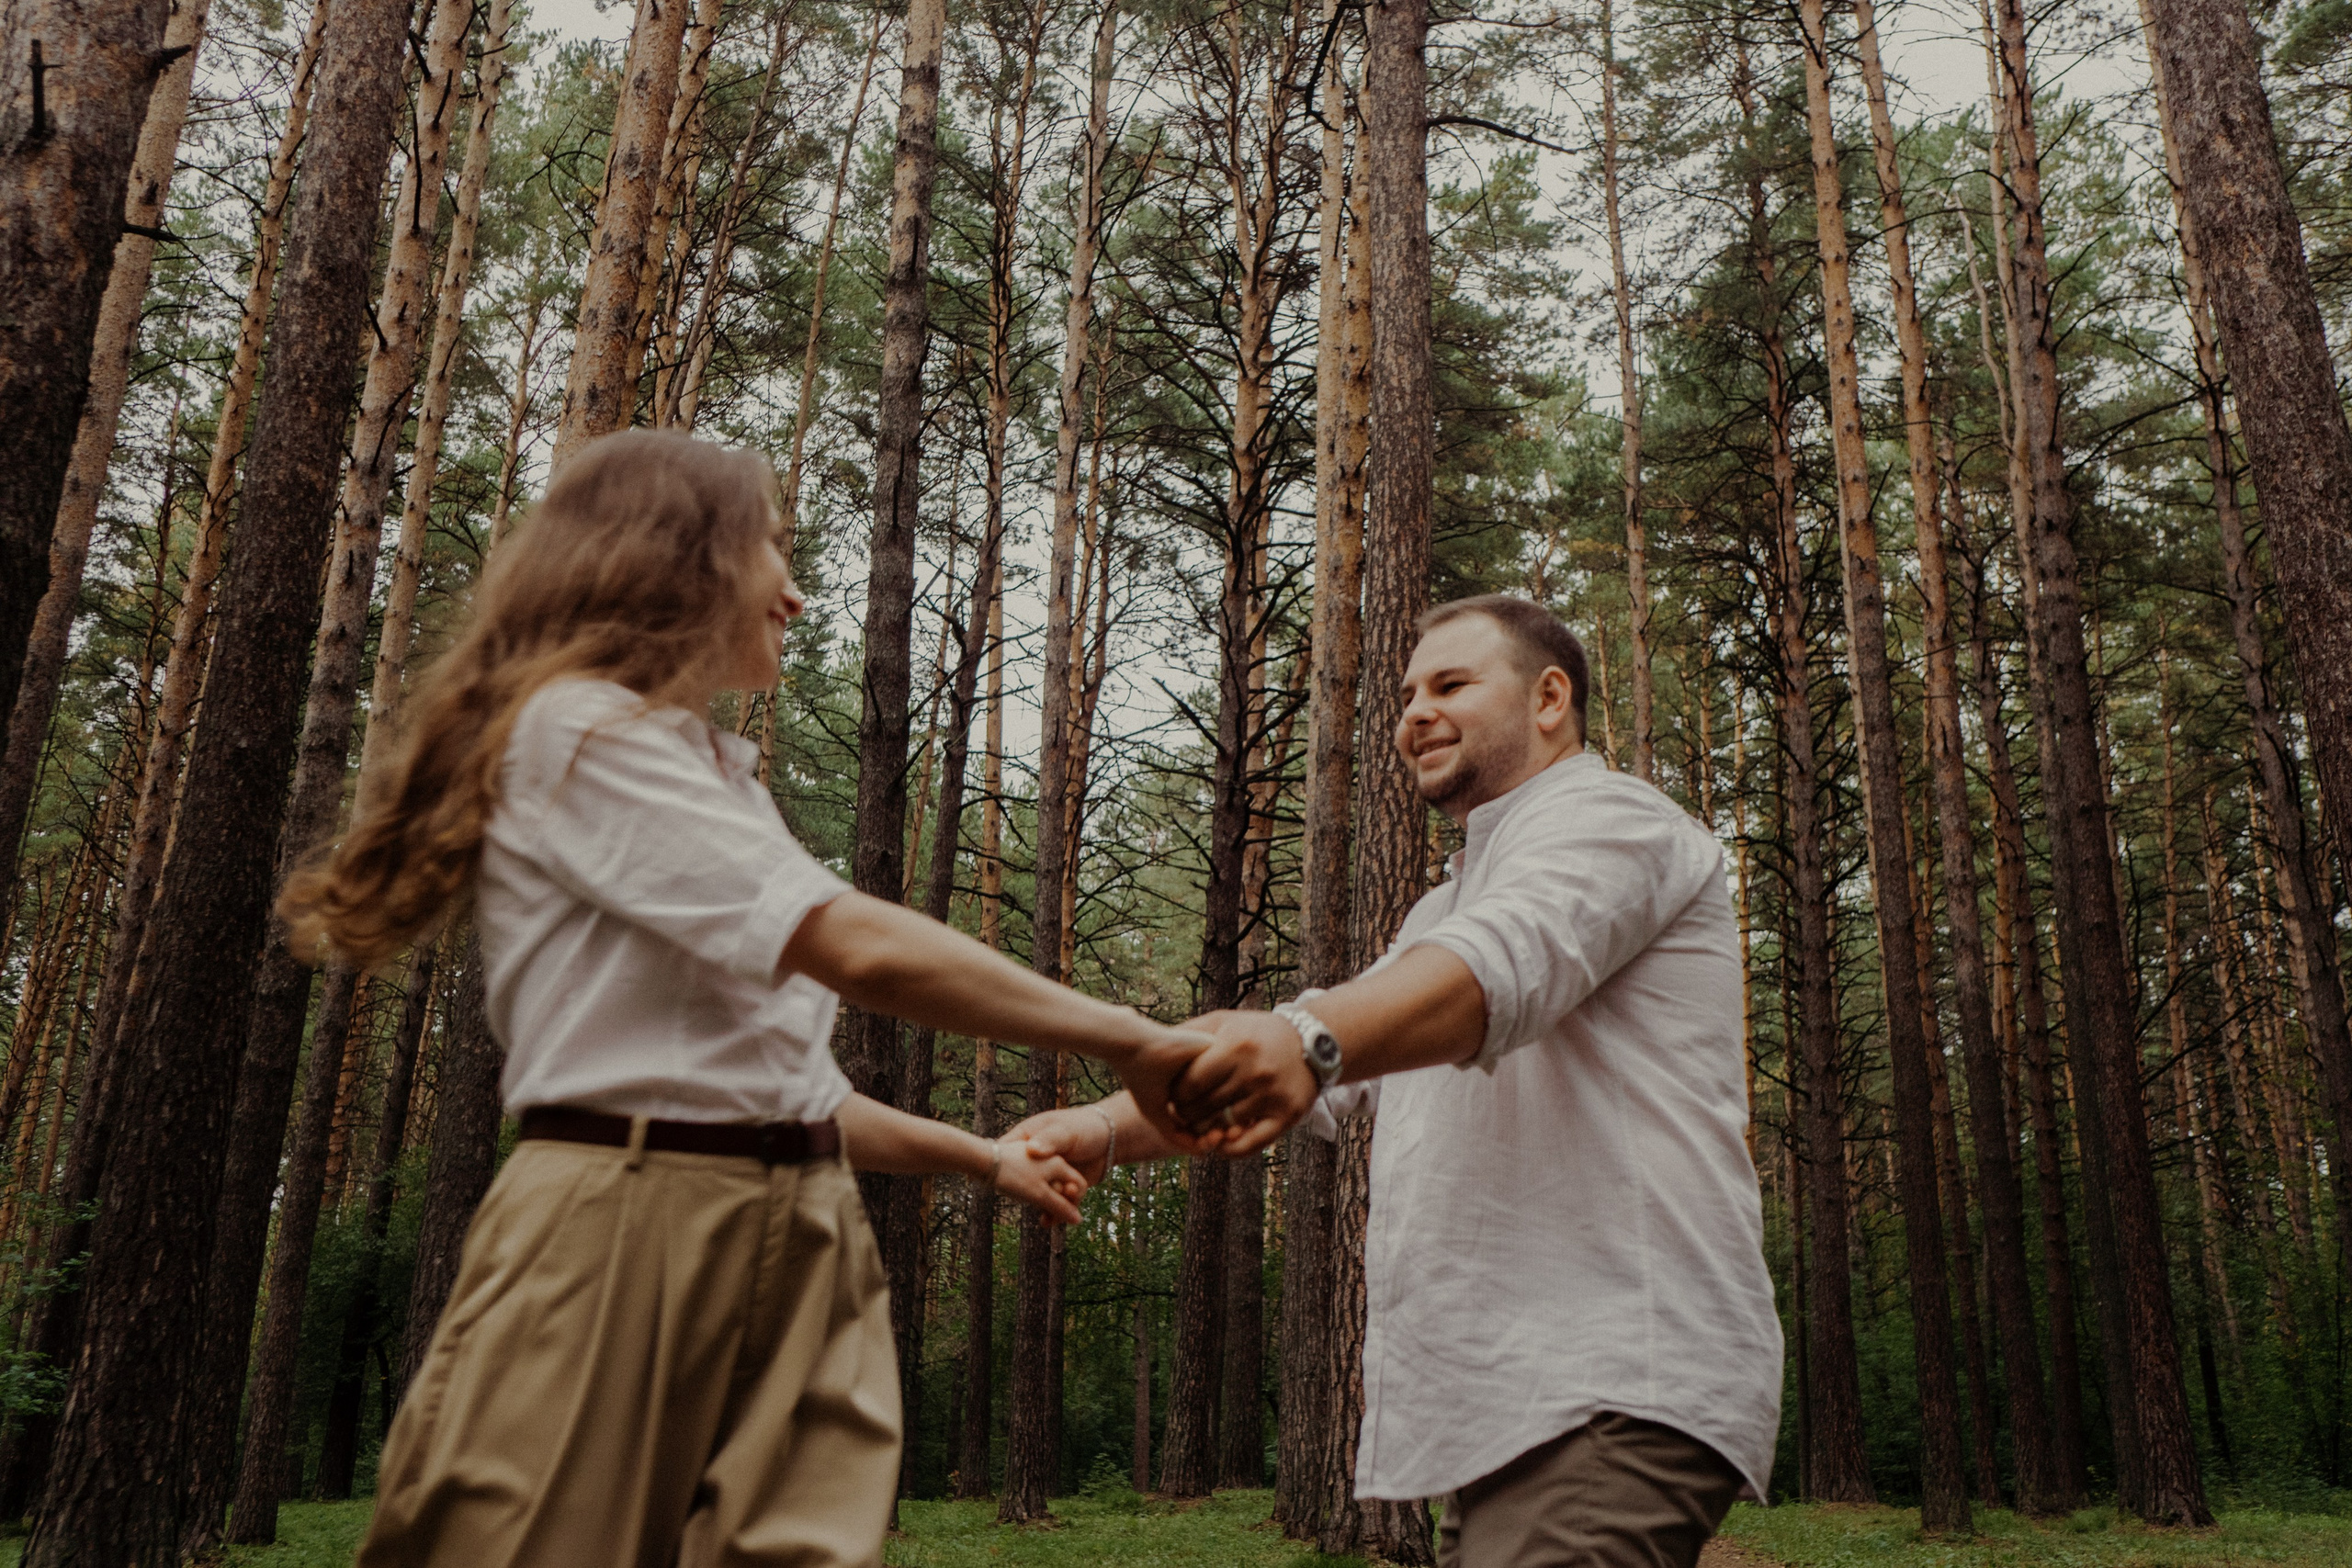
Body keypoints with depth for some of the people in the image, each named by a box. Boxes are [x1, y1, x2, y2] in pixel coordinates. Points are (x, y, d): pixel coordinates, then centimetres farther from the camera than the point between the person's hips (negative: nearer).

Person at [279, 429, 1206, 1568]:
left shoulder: (707, 772, 23)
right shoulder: (577, 727, -7)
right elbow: (860, 951, -18)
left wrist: (978, 1156, 23)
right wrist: (1134, 1044, -14)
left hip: (800, 1248, 8)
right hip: (628, 1237, -8)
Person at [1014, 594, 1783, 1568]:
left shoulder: (1607, 817, -3)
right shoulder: (1452, 903, 28)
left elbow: (1501, 966, -26)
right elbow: (1333, 1079, 20)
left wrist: (1308, 1038, -45)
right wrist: (1107, 1129, 7)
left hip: (1614, 1393, -9)